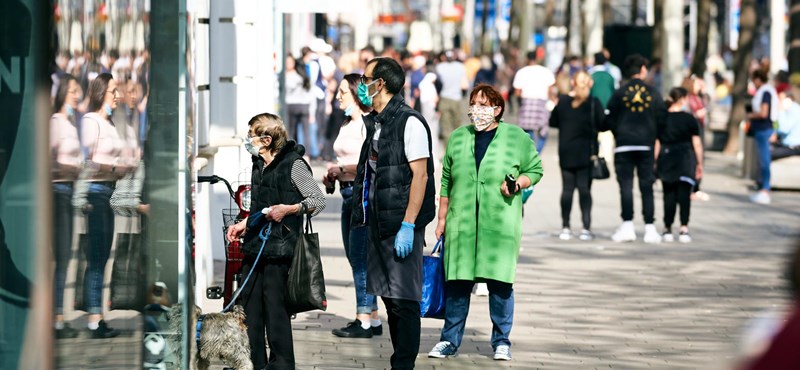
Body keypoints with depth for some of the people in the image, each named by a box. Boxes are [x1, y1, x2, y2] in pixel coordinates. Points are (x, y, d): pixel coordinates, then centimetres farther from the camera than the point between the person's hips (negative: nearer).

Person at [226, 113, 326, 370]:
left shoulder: (293, 165, -8)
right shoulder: (259, 165, 18)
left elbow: (318, 200, -10)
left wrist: (288, 209, -21)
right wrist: (243, 225, 20)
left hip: (279, 251, -8)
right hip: (255, 248, 8)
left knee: (275, 308, -7)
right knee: (248, 306, 7)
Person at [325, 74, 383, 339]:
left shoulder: (368, 124, -12)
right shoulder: (347, 125, 18)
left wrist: (342, 169, -15)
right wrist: (333, 176, 10)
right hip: (349, 193, 10)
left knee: (360, 257, -9)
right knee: (354, 257, 11)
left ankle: (365, 321, -6)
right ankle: (372, 319, 16)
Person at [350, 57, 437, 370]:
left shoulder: (409, 122, -11)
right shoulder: (375, 123, 15)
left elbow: (420, 175, -16)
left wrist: (408, 226, -20)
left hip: (402, 227, -9)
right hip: (379, 224, 9)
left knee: (404, 301, -7)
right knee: (389, 298, 11)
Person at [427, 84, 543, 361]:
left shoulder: (517, 137, 2)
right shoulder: (458, 138, 11)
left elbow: (535, 169, 9)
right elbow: (446, 182, 15)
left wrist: (518, 183, -11)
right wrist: (442, 219, 13)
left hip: (501, 224, -2)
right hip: (462, 224, 2)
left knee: (500, 281, -2)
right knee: (457, 281, 2)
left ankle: (501, 342, 10)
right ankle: (450, 340, 12)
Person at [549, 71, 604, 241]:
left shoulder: (563, 102, 0)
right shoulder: (594, 103, -9)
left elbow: (553, 122, 9)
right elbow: (603, 124, -9)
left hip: (566, 152, 2)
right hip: (587, 153, -2)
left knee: (567, 189, 6)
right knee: (584, 189, -1)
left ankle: (565, 227, 5)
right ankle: (586, 228, -7)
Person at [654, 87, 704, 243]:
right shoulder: (689, 119, -4)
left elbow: (656, 143, 3)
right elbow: (697, 143, -2)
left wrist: (654, 163, 9)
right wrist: (700, 163, 6)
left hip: (666, 161, 2)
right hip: (685, 159, -2)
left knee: (669, 195, 9)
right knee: (684, 194, -2)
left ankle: (667, 229, 11)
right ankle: (684, 228, -12)